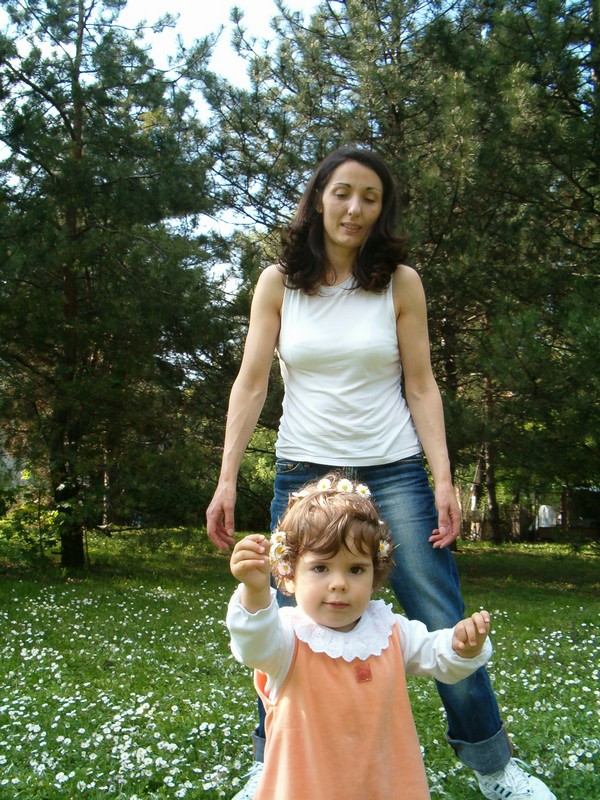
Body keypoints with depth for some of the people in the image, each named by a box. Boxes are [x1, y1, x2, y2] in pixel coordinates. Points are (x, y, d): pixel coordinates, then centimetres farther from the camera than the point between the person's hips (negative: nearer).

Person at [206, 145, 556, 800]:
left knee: (443, 626, 1)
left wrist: (443, 480, -9)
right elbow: (250, 383, -1)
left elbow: (421, 387, 0)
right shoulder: (279, 282, 2)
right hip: (303, 473, 1)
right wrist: (227, 478, -8)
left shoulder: (401, 282, 1)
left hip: (392, 474, 0)